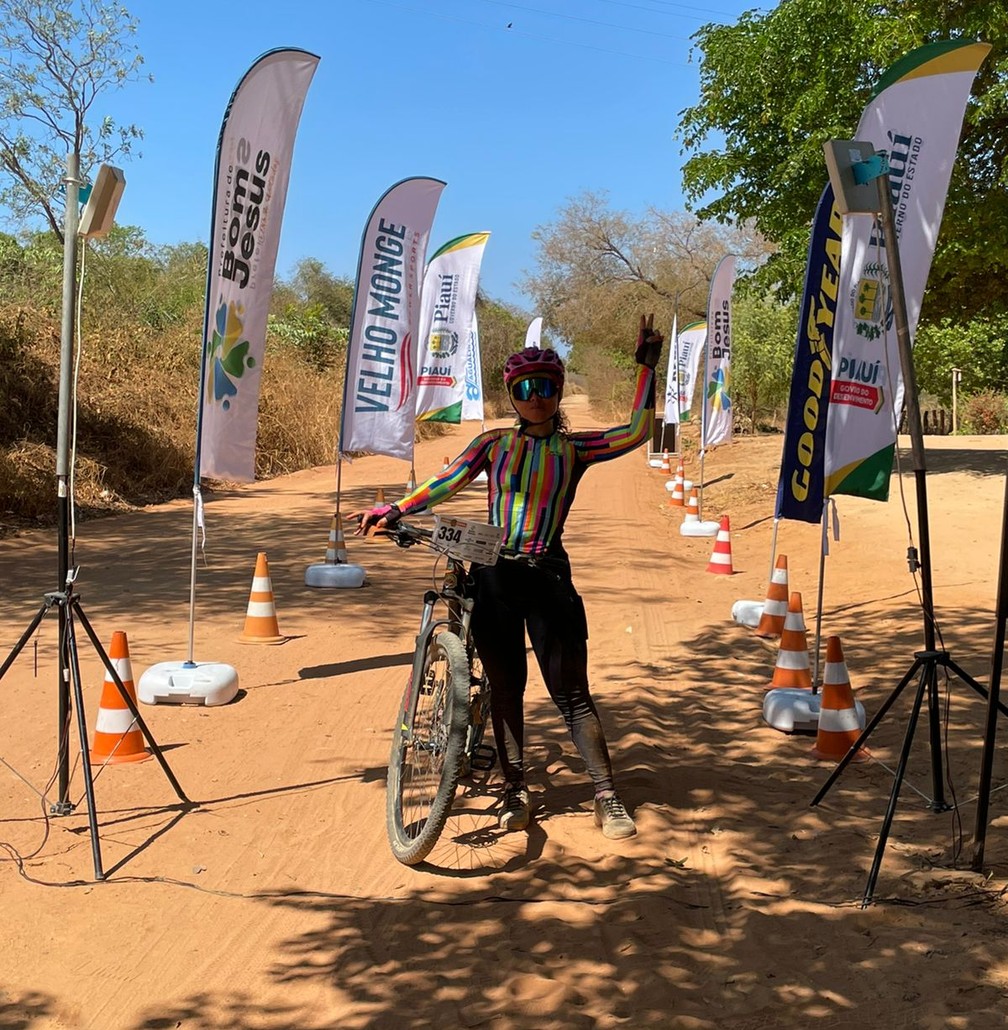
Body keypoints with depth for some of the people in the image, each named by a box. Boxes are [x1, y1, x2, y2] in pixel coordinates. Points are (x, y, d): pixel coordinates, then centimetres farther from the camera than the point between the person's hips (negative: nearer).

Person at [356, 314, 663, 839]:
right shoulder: (494, 443, 9)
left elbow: (636, 432, -3)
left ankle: (607, 797, 6)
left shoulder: (574, 449, 6)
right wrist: (392, 511, -10)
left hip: (548, 579, -2)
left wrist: (647, 366, -5)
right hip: (493, 578, 2)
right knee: (506, 686, 10)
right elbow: (447, 481, 1)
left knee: (571, 690, -1)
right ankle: (515, 789, 22)